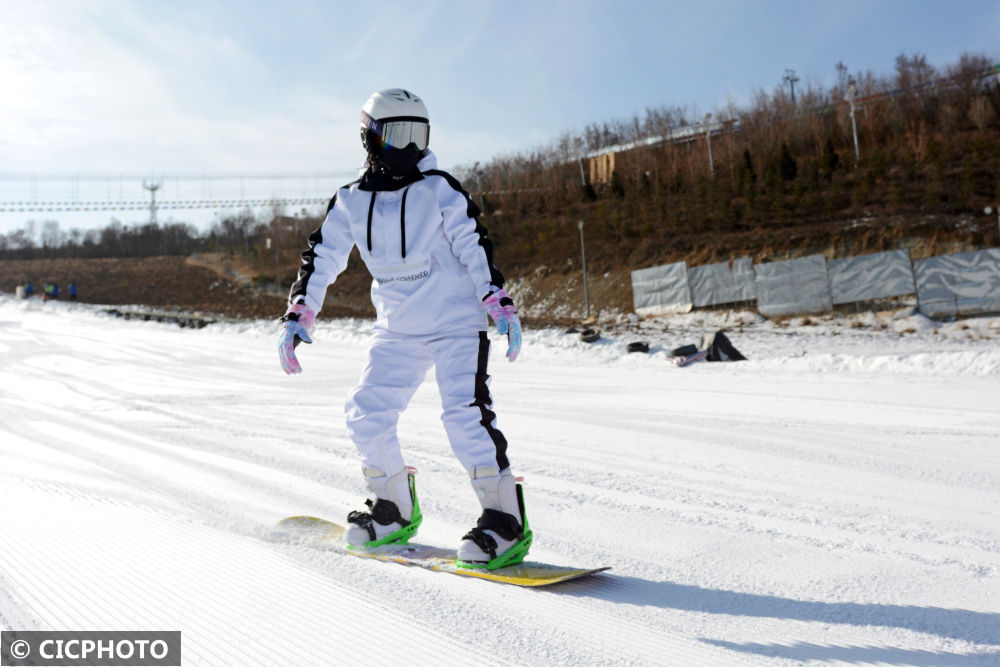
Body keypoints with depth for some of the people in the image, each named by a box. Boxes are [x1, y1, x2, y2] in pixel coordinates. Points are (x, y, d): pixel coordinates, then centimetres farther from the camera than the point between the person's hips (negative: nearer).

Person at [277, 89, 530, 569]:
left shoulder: (440, 190, -4)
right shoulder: (350, 202, 6)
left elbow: (475, 247, -6)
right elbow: (322, 257, 9)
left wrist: (500, 305, -14)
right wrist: (297, 315, 1)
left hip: (456, 322, -4)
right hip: (397, 331, 5)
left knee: (465, 413, -18)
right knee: (366, 414, 0)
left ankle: (506, 522, -13)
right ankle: (395, 510, 21)